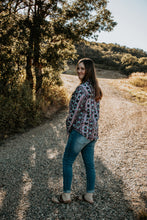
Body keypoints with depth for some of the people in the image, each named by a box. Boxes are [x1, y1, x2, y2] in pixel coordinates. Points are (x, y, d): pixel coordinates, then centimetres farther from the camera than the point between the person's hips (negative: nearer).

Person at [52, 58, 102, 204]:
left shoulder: (82, 88, -18)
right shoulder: (95, 88, 10)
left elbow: (75, 111, -17)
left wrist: (69, 129, -3)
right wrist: (92, 127, 19)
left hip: (81, 131, -9)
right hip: (93, 132, 9)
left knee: (67, 162, 6)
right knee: (89, 164, 14)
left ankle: (66, 196, 18)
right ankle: (89, 196, 26)